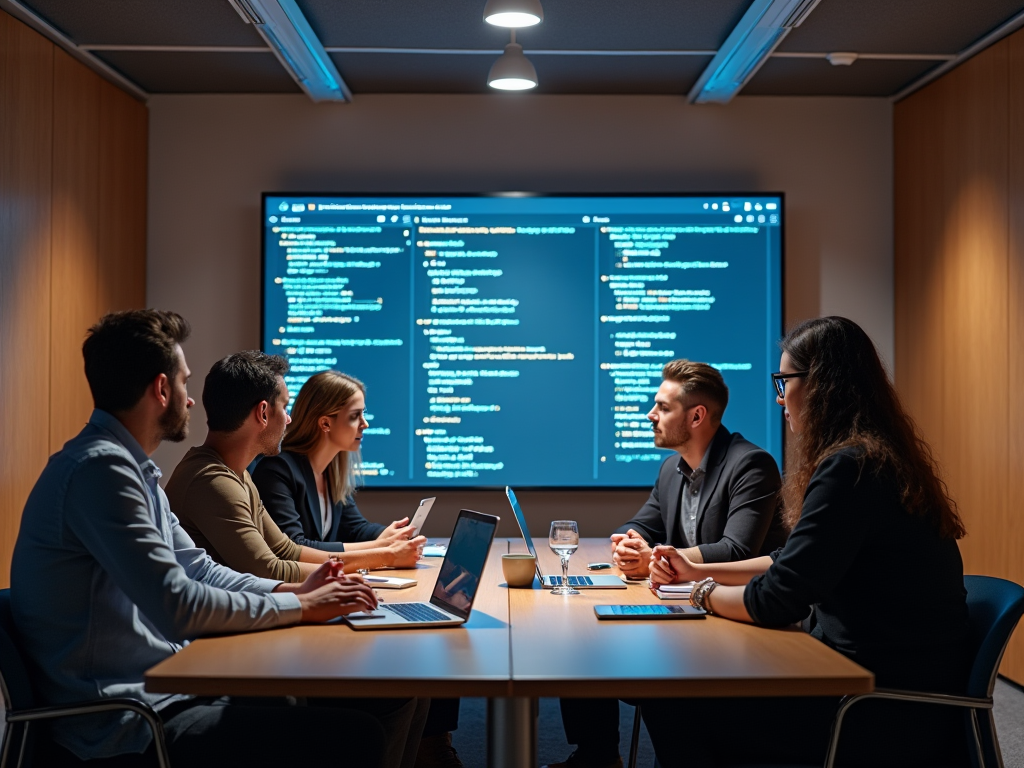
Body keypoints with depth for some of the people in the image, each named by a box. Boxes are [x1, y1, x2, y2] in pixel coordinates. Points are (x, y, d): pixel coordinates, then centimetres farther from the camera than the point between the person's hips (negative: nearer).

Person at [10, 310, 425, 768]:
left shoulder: (130, 467, 15)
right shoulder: (100, 468, -18)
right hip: (128, 726, -10)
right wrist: (299, 607, -12)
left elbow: (197, 569, 19)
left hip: (167, 687, 10)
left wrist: (296, 591, 5)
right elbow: (176, 605, -23)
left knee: (394, 695, 2)